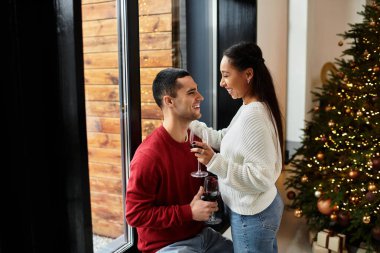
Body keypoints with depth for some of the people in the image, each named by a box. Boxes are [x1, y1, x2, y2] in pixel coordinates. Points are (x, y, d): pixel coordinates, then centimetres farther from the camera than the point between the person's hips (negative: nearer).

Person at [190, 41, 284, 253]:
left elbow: (262, 178, -29)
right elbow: (225, 140, 13)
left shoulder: (252, 116, -28)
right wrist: (190, 124, 7)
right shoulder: (250, 109, 4)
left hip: (252, 217, -9)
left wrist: (215, 162, -31)